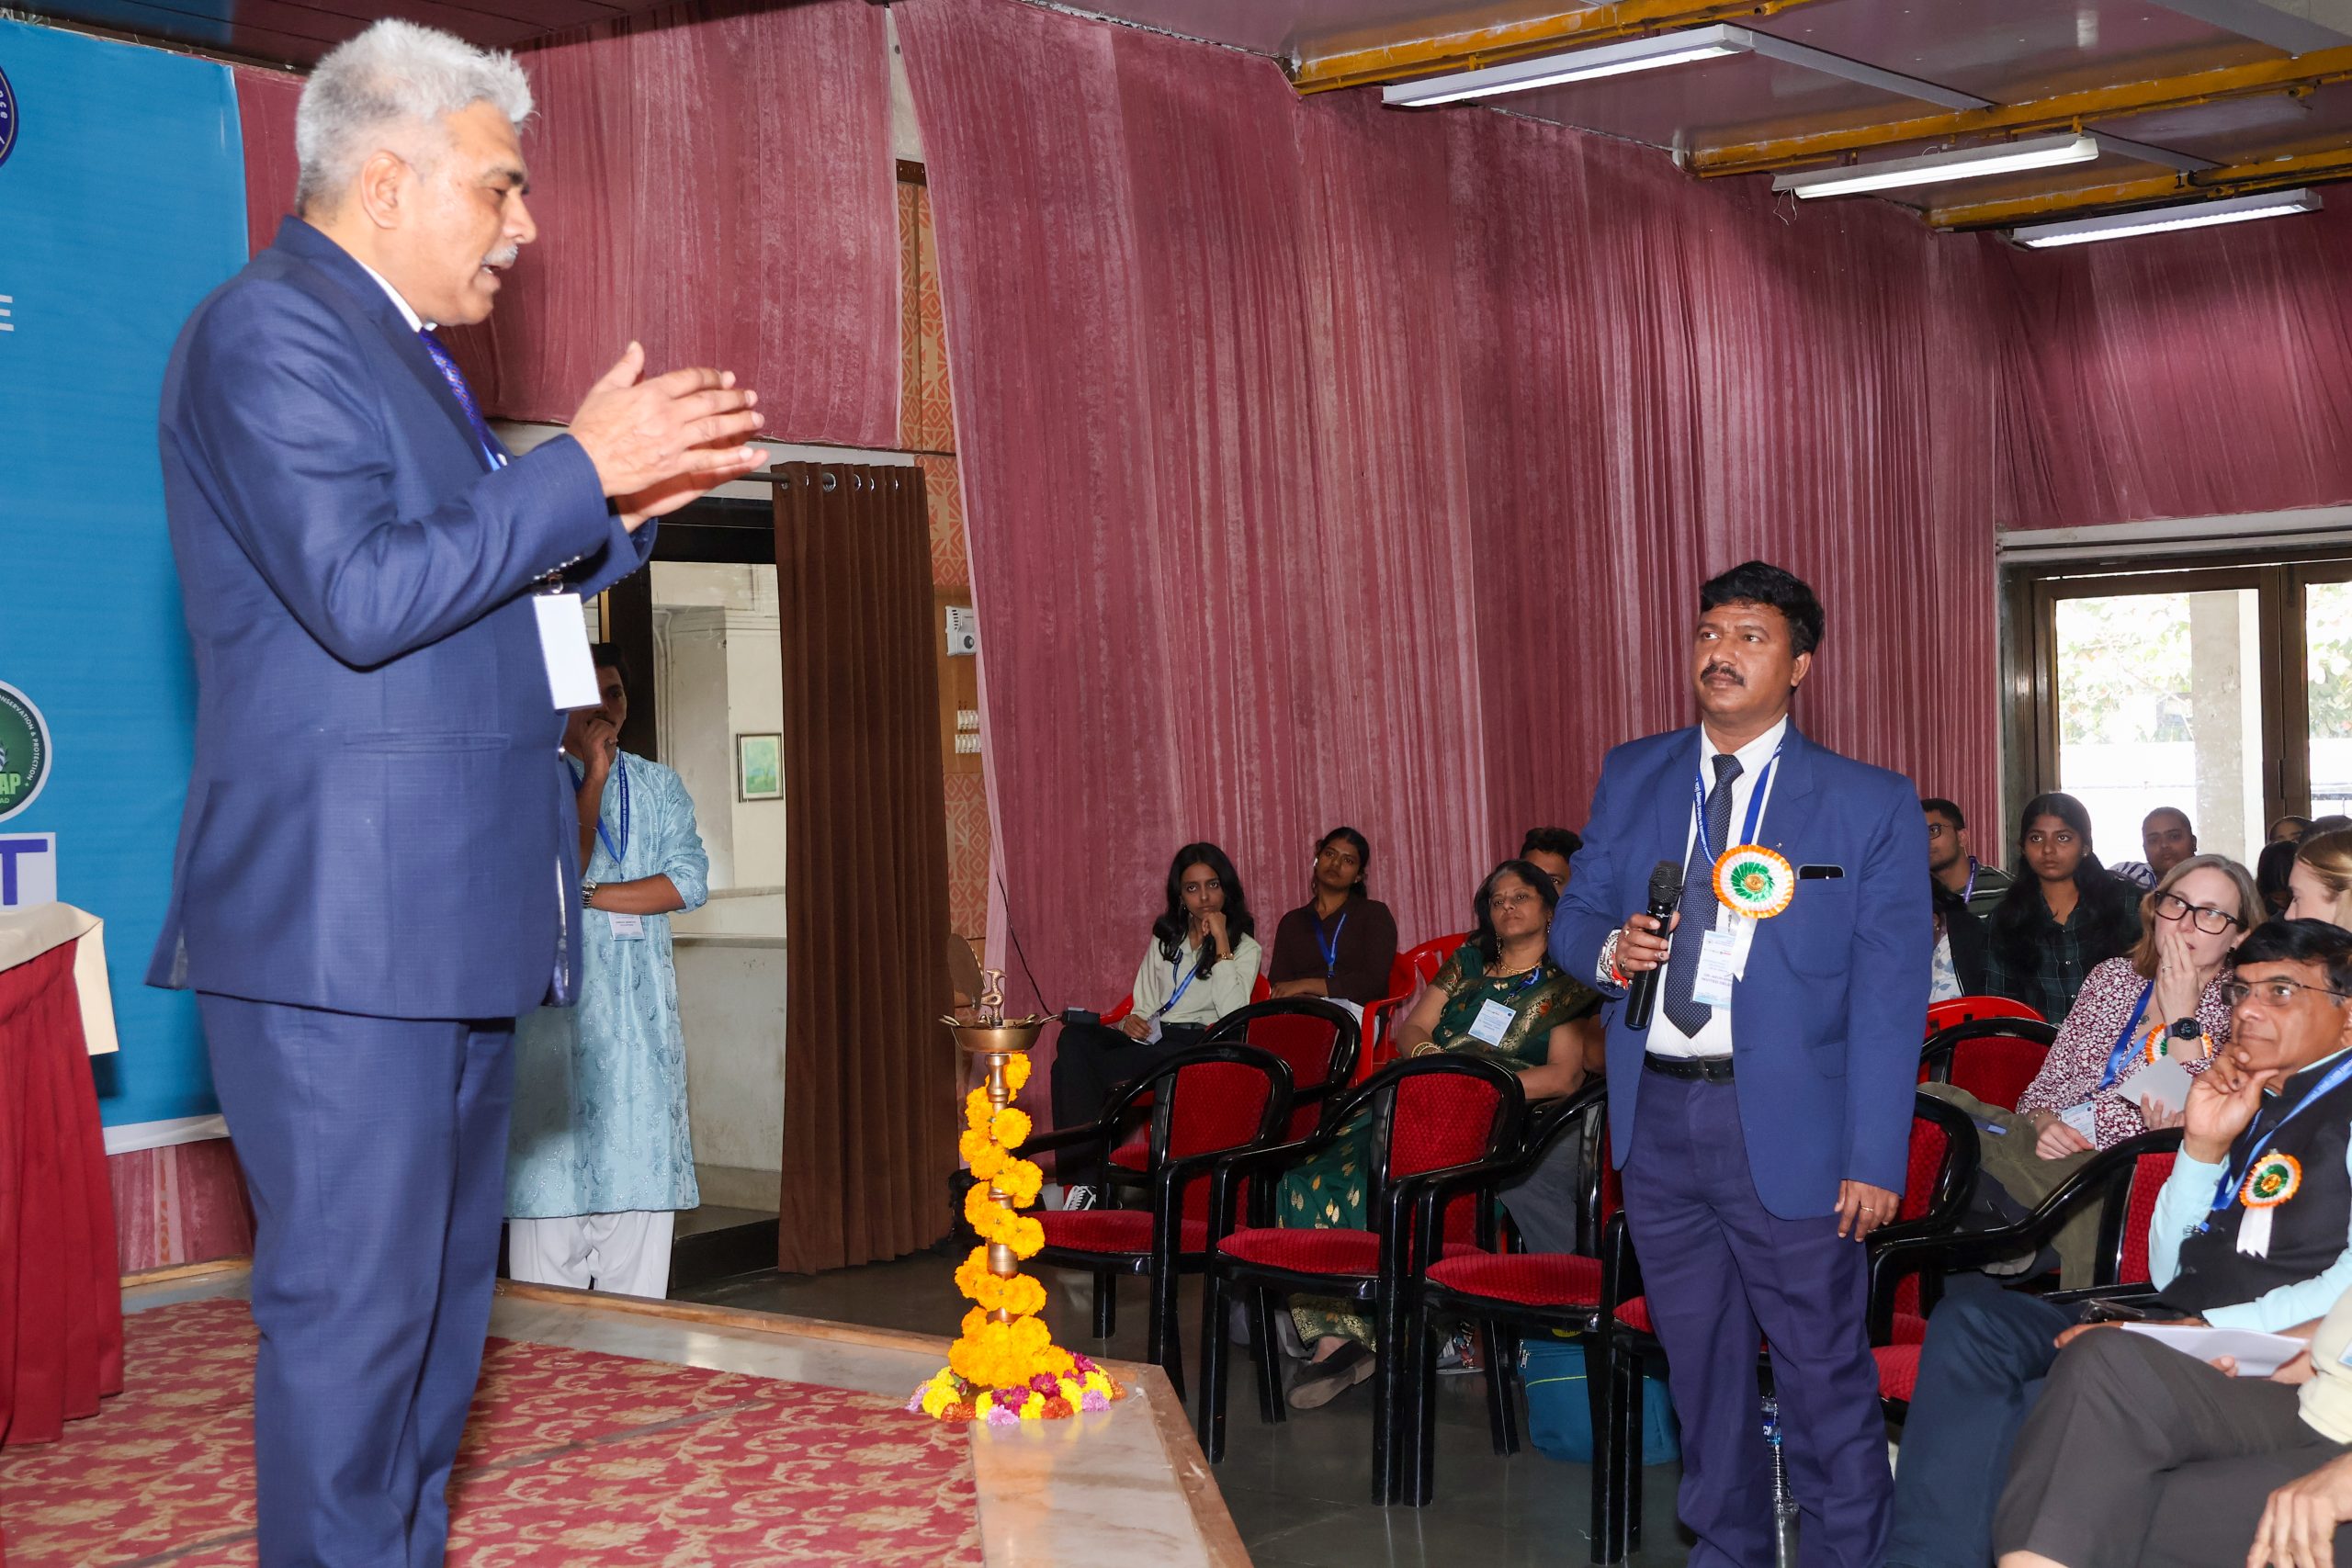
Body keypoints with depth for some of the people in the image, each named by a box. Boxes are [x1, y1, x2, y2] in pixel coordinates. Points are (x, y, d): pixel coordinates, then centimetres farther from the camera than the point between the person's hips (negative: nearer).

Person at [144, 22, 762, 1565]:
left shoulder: (404, 352, 21)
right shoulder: (267, 332, -10)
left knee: (444, 1281, 16)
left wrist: (631, 506, 12)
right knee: (354, 1295, -5)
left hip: (452, 915, 10)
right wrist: (582, 466, -15)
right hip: (342, 917, -10)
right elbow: (361, 595, -21)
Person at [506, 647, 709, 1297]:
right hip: (555, 1009, -3)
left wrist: (590, 894, -9)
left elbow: (689, 881, 1)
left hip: (642, 1017, 3)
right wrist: (593, 776, -8)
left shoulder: (659, 786, 14)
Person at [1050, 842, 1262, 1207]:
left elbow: (1233, 1013, -10)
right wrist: (1131, 1020, -2)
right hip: (1151, 1039, 5)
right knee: (1074, 1037, -31)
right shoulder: (1165, 940, 25)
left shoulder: (1244, 947, 8)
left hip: (1195, 1045, -5)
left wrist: (1221, 944, -9)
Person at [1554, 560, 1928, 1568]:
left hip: (1786, 1125, -4)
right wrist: (1609, 949, -11)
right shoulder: (1631, 777, 9)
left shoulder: (1870, 805, -4)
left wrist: (1875, 1158, -12)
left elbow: (1890, 998, -6)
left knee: (1822, 1368, 2)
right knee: (1698, 1360, 16)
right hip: (1657, 1113, 4)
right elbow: (1573, 918, 13)